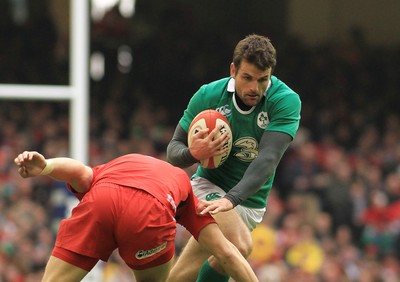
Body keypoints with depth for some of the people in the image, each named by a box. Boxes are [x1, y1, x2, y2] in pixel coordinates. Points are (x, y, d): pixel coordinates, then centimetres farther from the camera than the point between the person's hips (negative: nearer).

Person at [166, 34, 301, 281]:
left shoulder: (286, 101, -17)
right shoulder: (208, 96, -12)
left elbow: (269, 158, -28)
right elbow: (174, 150, -3)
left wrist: (231, 199, -42)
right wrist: (193, 153, -28)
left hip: (250, 203, 1)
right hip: (208, 186, -1)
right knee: (240, 245, -30)